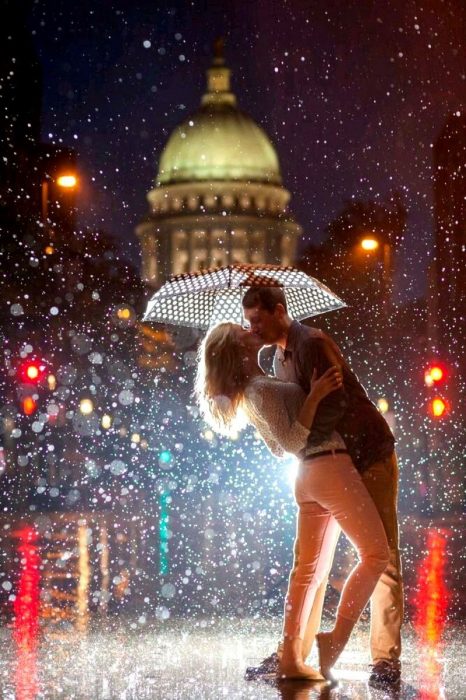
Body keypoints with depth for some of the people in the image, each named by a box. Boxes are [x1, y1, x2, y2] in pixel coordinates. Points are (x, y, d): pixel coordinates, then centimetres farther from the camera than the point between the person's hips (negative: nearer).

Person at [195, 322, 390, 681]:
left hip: (310, 476, 9)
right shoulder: (262, 388, -14)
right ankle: (337, 636, -9)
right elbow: (292, 442, -17)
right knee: (377, 553, -4)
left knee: (310, 568, 10)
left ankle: (291, 656, 8)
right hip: (331, 468, -9)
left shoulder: (252, 391, 16)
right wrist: (314, 396, -23)